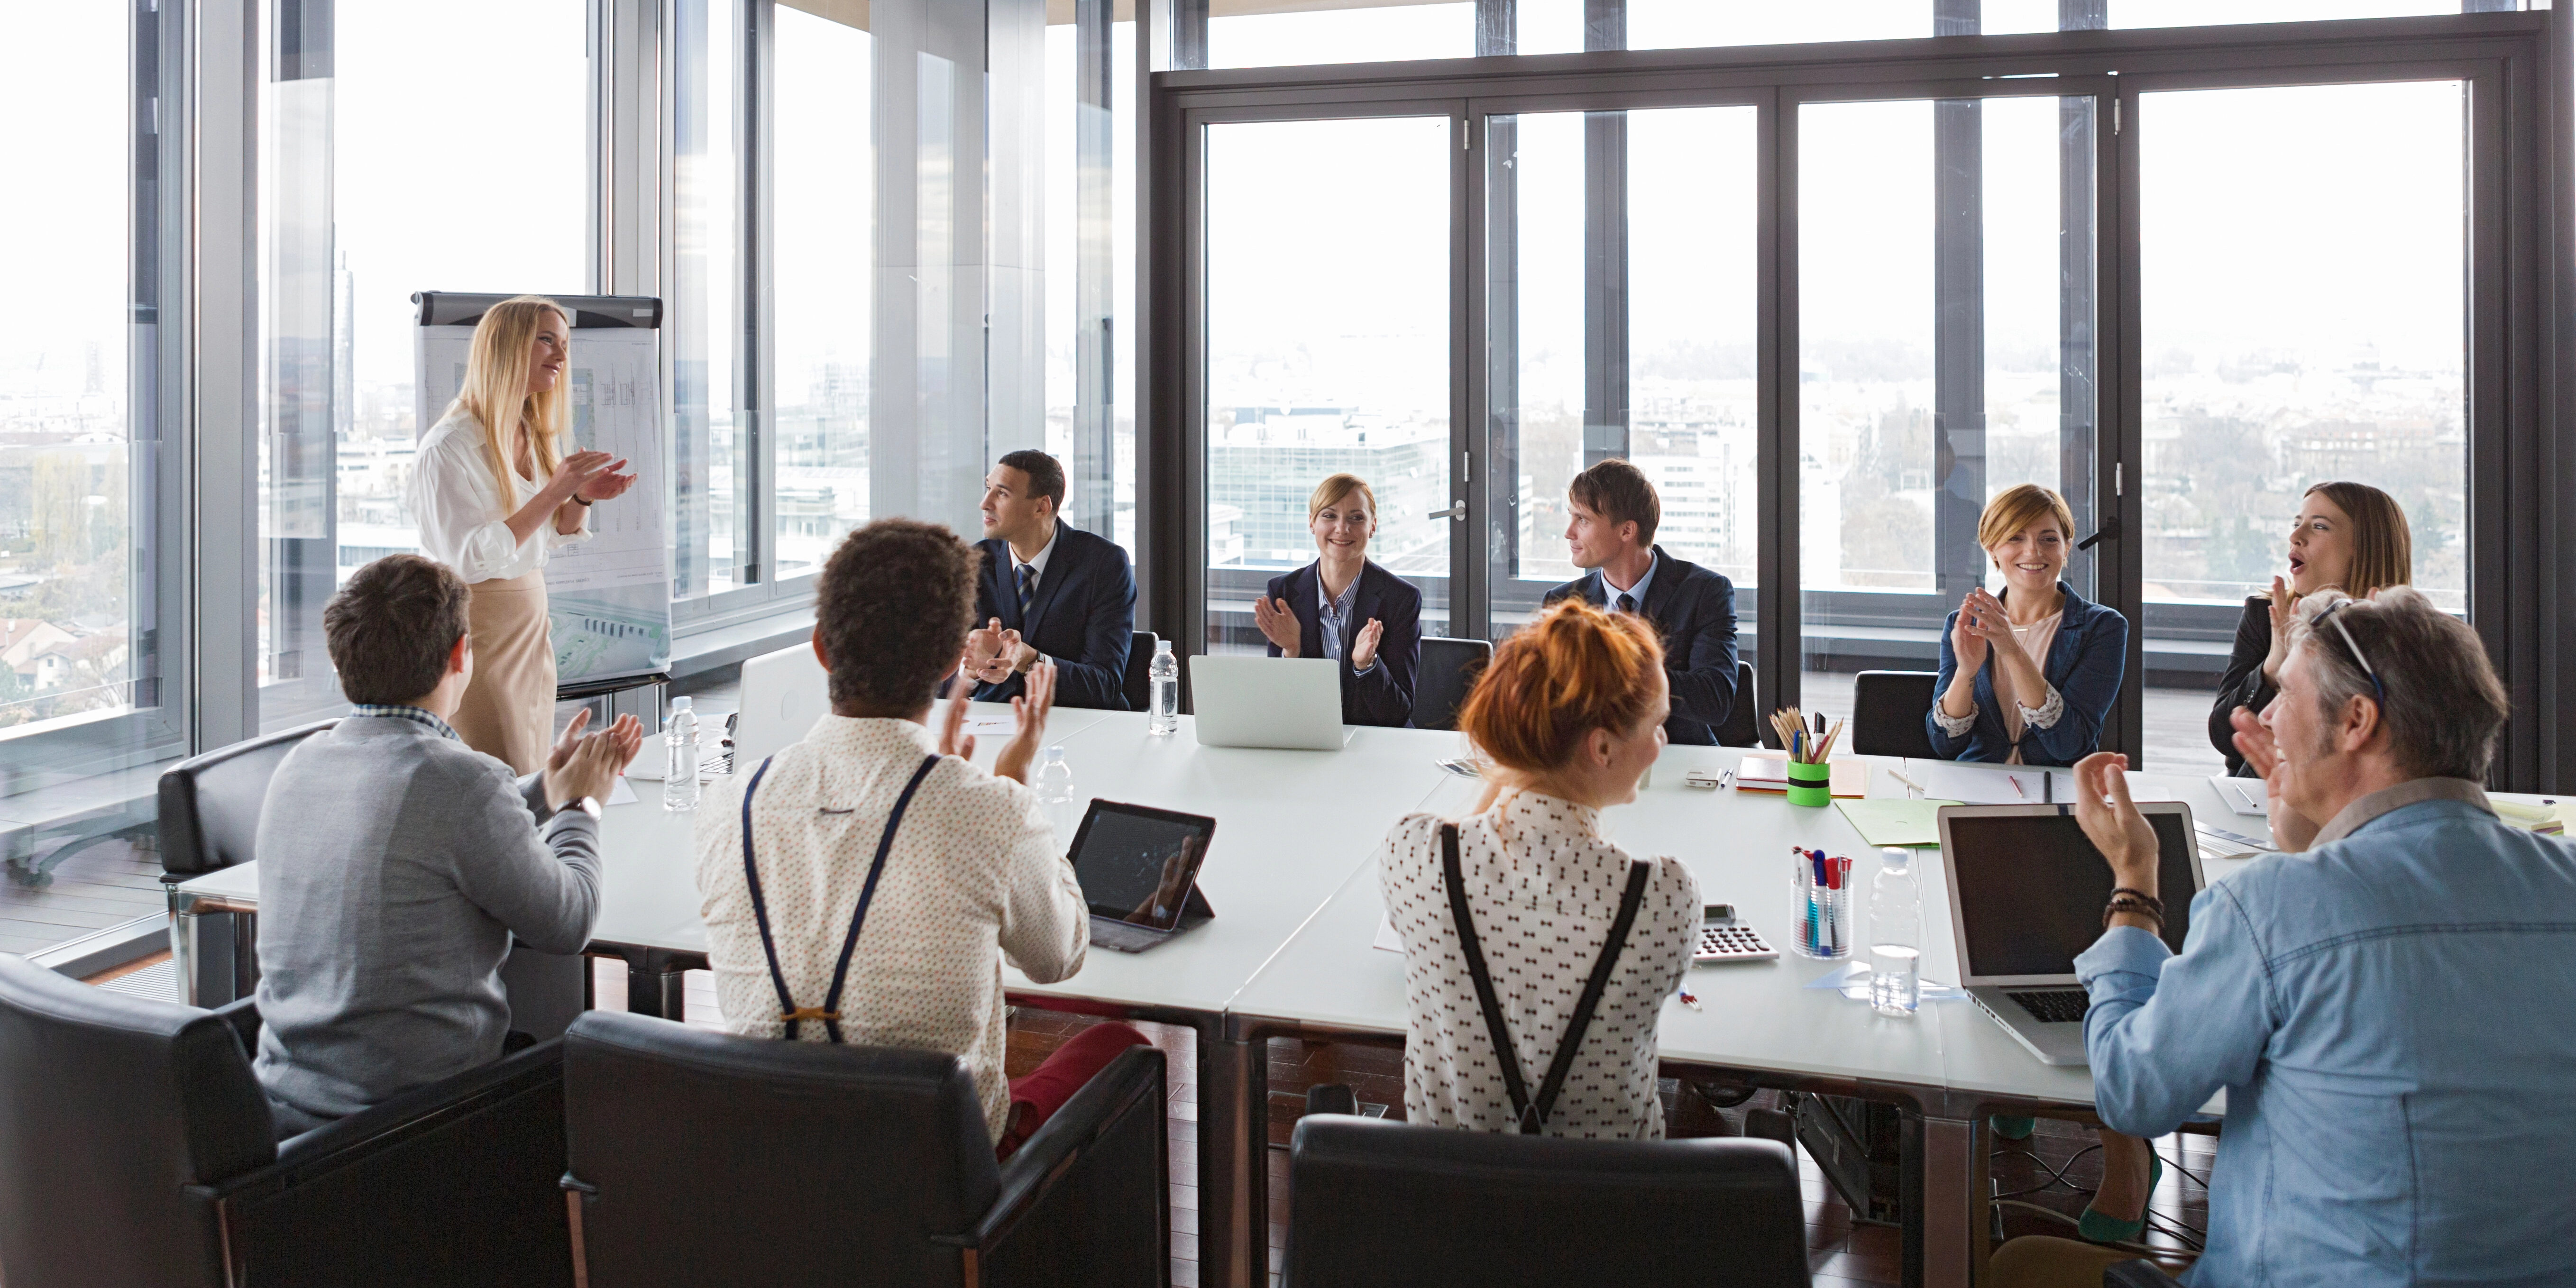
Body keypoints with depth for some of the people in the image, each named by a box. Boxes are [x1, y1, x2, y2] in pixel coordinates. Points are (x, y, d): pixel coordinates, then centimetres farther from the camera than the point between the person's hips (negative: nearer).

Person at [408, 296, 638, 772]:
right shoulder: (449, 446, -16)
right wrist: (553, 493, -25)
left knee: (535, 784, 11)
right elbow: (470, 560, -24)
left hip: (531, 620, 8)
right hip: (477, 629, -8)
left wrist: (582, 498, -4)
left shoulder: (534, 434, 8)